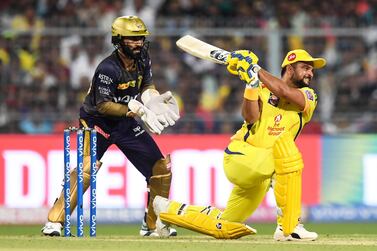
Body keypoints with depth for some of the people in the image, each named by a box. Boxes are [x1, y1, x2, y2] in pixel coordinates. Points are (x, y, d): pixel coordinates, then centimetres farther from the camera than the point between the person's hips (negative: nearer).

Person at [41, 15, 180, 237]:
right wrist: (134, 109, -33)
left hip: (126, 123, 7)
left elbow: (147, 86, 8)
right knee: (88, 166, -28)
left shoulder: (143, 59, -5)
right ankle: (54, 222, -25)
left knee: (161, 167, 2)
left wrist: (153, 98, -14)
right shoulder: (108, 69, -26)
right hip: (97, 121, -7)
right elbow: (103, 106, -26)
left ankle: (153, 224, 17)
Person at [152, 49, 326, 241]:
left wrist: (257, 70, -15)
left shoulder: (307, 96, 5)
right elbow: (250, 117, -15)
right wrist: (252, 81, -23)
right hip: (240, 155, -4)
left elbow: (286, 92, -17)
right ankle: (288, 227, -34)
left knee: (224, 229, 10)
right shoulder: (263, 89, 3)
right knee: (285, 147, -34)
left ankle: (170, 210, 33)